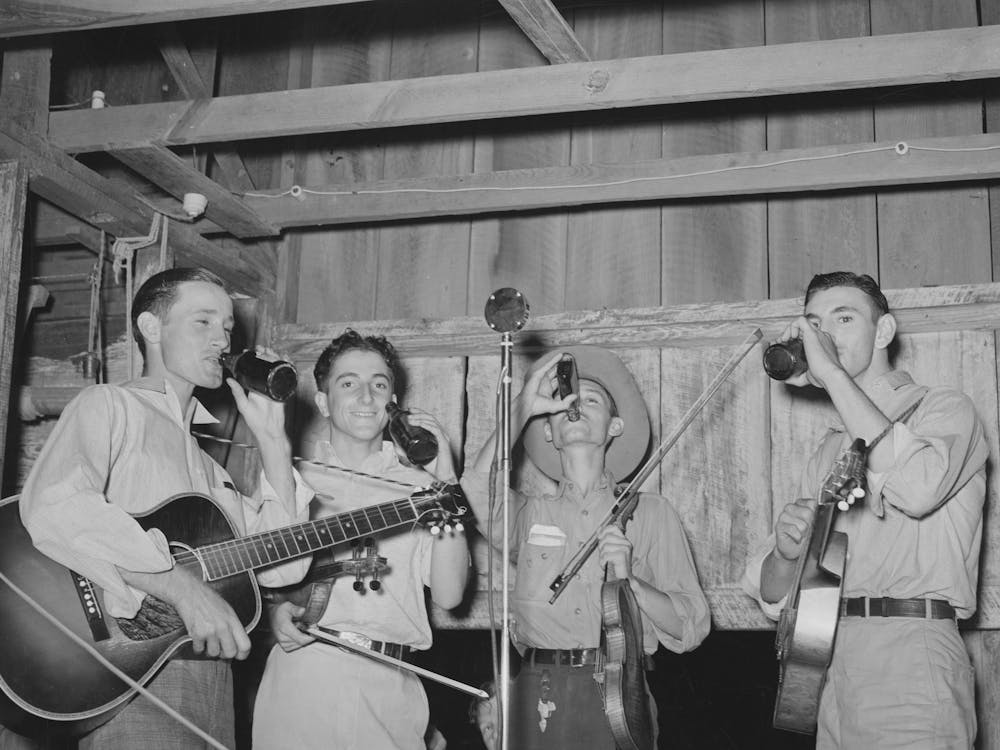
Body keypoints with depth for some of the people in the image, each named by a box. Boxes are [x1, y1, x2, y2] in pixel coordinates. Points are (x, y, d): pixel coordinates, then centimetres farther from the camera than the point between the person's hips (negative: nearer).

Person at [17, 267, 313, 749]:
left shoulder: (203, 460, 24)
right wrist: (182, 588, -24)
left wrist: (272, 439, 11)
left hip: (212, 685, 7)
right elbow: (53, 508, -20)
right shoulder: (109, 407, 1)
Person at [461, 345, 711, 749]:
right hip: (535, 697, 1)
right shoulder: (530, 512, 14)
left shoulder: (650, 512, 10)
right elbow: (481, 491, -9)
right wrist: (521, 409, -9)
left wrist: (629, 580, -12)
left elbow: (690, 629, 5)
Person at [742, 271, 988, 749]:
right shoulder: (829, 450, 20)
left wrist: (833, 374, -17)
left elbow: (918, 486, -24)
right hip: (827, 658, 6)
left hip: (910, 657, -6)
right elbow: (773, 597, 16)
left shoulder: (945, 410, 3)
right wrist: (785, 554, -9)